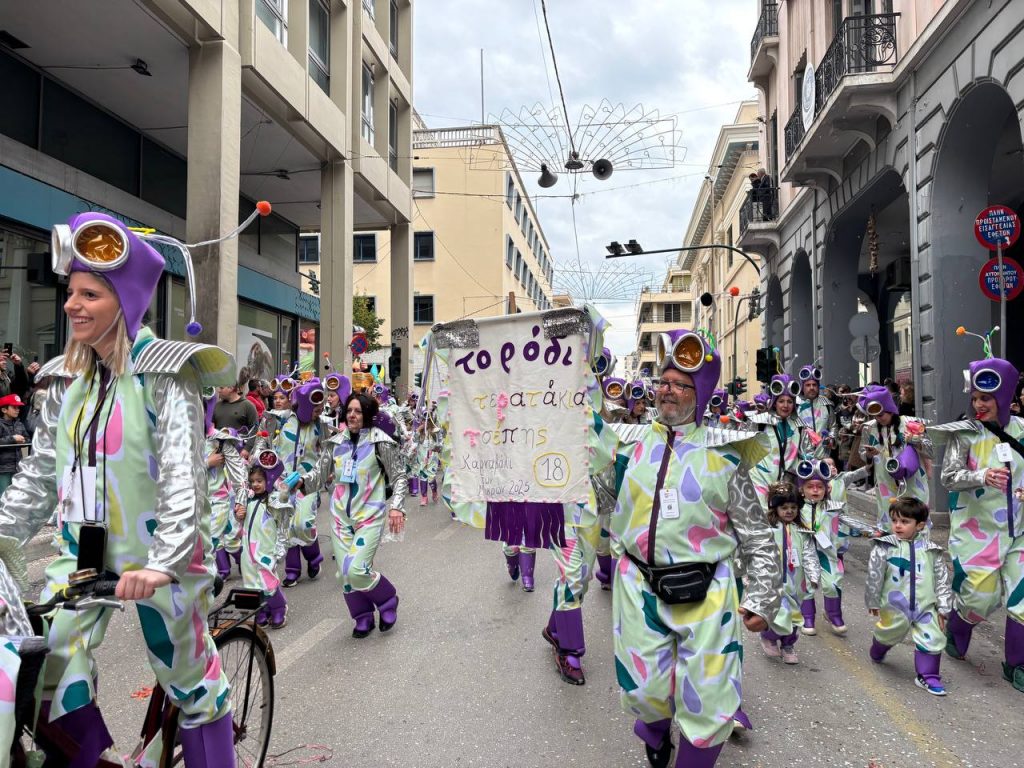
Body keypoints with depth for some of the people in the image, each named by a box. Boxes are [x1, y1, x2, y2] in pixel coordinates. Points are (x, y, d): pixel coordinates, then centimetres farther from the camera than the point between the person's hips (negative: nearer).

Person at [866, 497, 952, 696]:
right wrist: (873, 602, 1)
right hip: (894, 607, -1)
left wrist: (943, 608, 3)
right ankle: (877, 653, 48)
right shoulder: (885, 548, -11)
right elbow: (874, 576, -5)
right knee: (890, 634, 16)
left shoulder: (932, 550, -3)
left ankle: (928, 676, 17)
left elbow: (942, 580, 4)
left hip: (925, 606, 2)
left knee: (932, 639, -1)